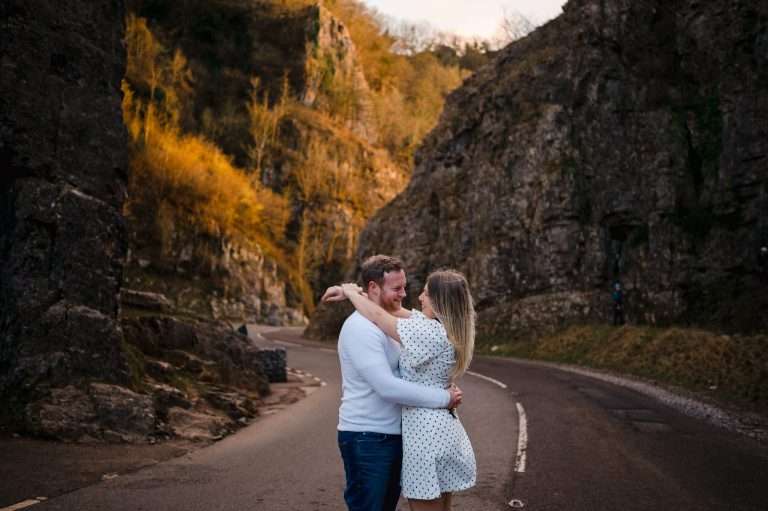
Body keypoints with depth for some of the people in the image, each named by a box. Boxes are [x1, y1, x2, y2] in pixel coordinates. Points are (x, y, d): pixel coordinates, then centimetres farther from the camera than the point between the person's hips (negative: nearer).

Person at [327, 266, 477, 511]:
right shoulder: (445, 328, 7)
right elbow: (394, 312, 15)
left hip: (426, 432, -10)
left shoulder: (434, 334, -21)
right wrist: (354, 293, 8)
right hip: (442, 428, 10)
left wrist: (351, 292, 3)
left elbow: (378, 316, -14)